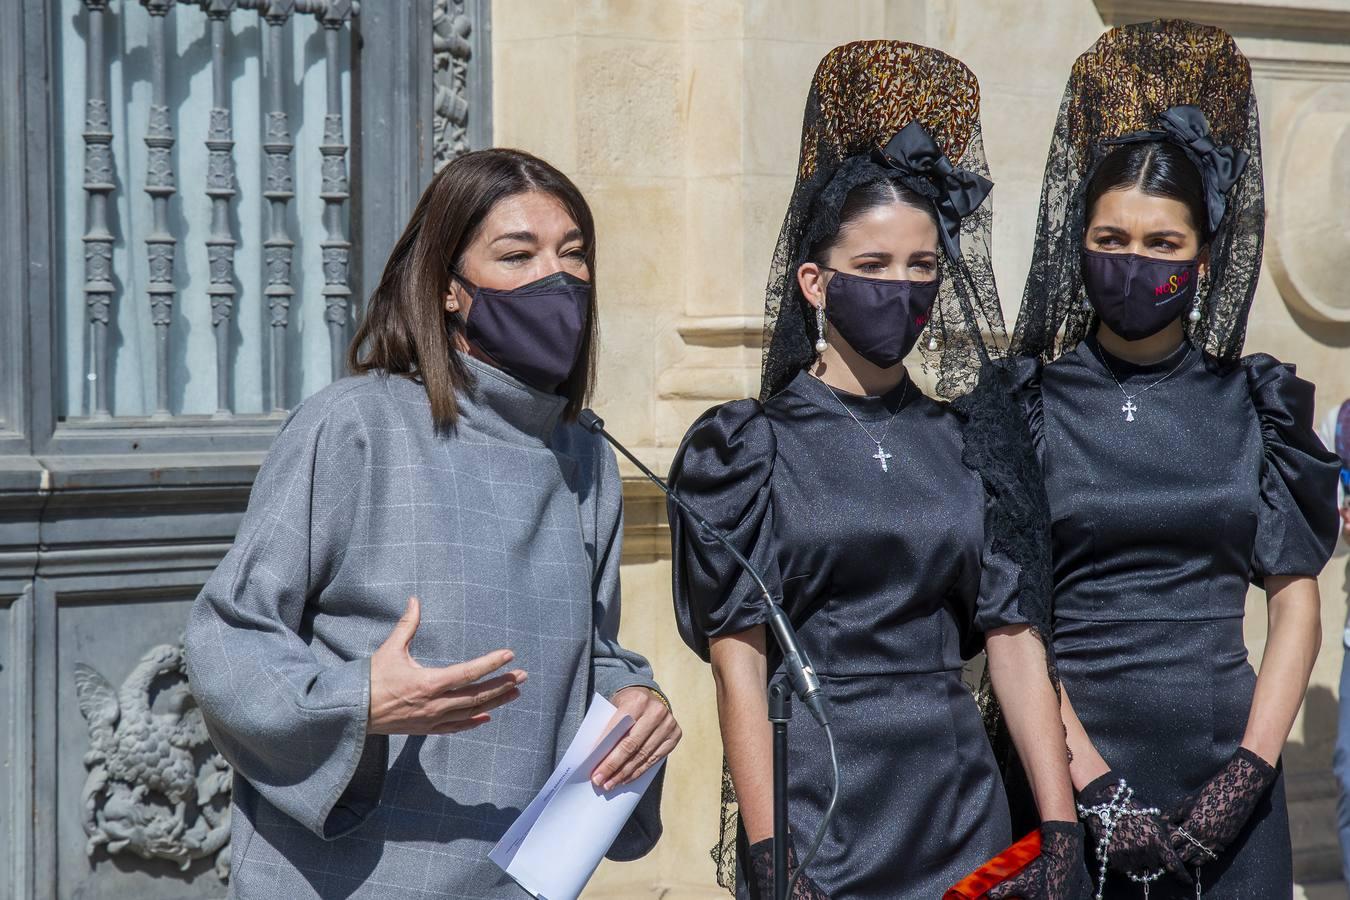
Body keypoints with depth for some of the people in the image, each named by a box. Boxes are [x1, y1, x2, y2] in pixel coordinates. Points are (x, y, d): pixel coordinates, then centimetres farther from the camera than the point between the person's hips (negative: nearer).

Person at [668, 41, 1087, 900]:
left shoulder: (971, 441, 8)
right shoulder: (748, 447, -1)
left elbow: (1017, 642, 5)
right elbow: (739, 665, -6)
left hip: (961, 803, 3)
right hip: (815, 804, -3)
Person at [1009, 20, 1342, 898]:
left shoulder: (1255, 404, 5)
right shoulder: (1024, 403, -2)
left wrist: (1251, 770, -9)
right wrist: (1096, 787, -15)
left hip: (1228, 767, 2)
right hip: (1076, 767, -2)